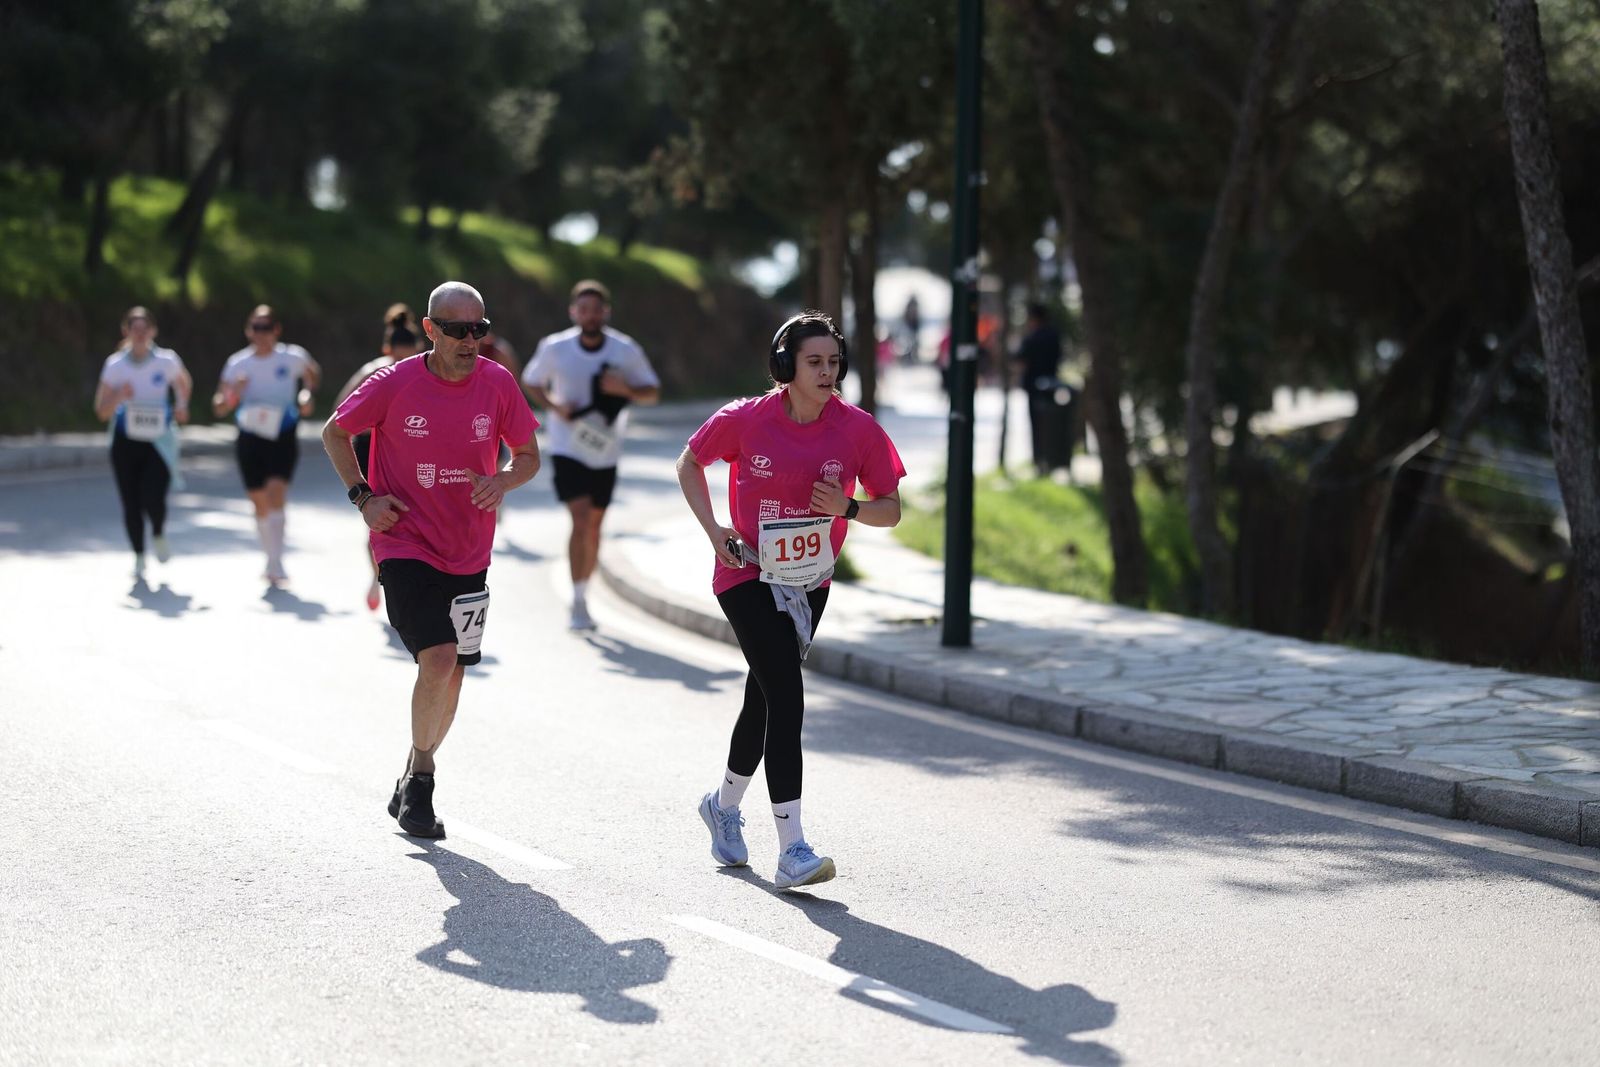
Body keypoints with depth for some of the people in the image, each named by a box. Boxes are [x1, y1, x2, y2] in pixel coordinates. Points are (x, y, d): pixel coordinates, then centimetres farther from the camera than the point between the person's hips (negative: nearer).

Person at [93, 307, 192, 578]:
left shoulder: (167, 361, -5)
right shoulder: (115, 365, -4)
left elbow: (184, 383, 18)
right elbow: (102, 412, -3)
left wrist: (182, 406, 2)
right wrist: (119, 396, -21)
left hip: (159, 441, -1)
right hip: (126, 441, 1)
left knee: (153, 499, -16)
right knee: (131, 503, 1)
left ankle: (159, 536, 18)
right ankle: (139, 556, 22)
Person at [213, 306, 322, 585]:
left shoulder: (292, 358, -3)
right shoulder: (237, 363, 0)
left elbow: (313, 375, 19)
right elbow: (219, 408, 3)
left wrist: (306, 396, -1)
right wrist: (233, 394, -18)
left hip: (283, 438, -2)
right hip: (250, 438, 2)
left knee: (276, 491, -21)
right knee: (260, 504, 9)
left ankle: (276, 563, -21)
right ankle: (271, 558, 27)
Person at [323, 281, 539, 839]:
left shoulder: (498, 383, -4)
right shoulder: (394, 383, -11)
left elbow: (529, 455, 8)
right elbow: (335, 432, 5)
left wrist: (503, 480, -14)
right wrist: (363, 496, -6)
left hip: (468, 555, 4)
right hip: (405, 546, -4)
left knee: (451, 672, 9)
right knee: (438, 658, -20)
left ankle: (413, 783, 30)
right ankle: (420, 778, 1)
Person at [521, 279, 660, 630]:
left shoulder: (626, 350, -8)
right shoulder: (554, 348, -9)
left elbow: (653, 392, 1)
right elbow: (531, 382, 8)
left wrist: (625, 389, -20)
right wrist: (554, 406, -12)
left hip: (605, 452, 3)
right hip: (568, 448, -3)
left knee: (594, 526, 12)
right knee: (580, 519, -17)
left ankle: (582, 595, 30)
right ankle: (578, 604, -13)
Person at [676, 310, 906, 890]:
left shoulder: (857, 428, -9)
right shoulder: (745, 420, -13)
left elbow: (891, 509, -1)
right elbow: (689, 462, 6)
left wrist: (847, 508, -21)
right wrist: (714, 530, -5)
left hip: (808, 582, 4)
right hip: (747, 575, -4)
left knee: (765, 698, 17)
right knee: (786, 697, -18)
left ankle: (724, 804, 44)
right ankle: (792, 851, -18)